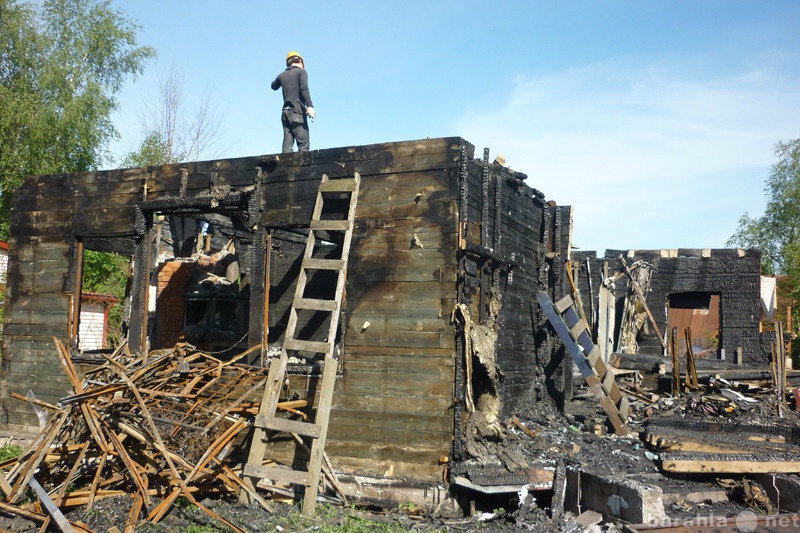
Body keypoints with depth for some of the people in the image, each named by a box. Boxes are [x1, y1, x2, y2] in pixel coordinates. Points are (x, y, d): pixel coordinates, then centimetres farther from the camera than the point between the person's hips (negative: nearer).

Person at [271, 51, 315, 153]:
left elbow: (274, 87, 38)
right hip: (298, 111, -6)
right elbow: (304, 88, -15)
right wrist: (310, 106, -23)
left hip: (285, 112, 6)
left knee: (287, 145, 0)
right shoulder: (301, 72, 2)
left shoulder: (282, 75, 18)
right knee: (304, 145, -9)